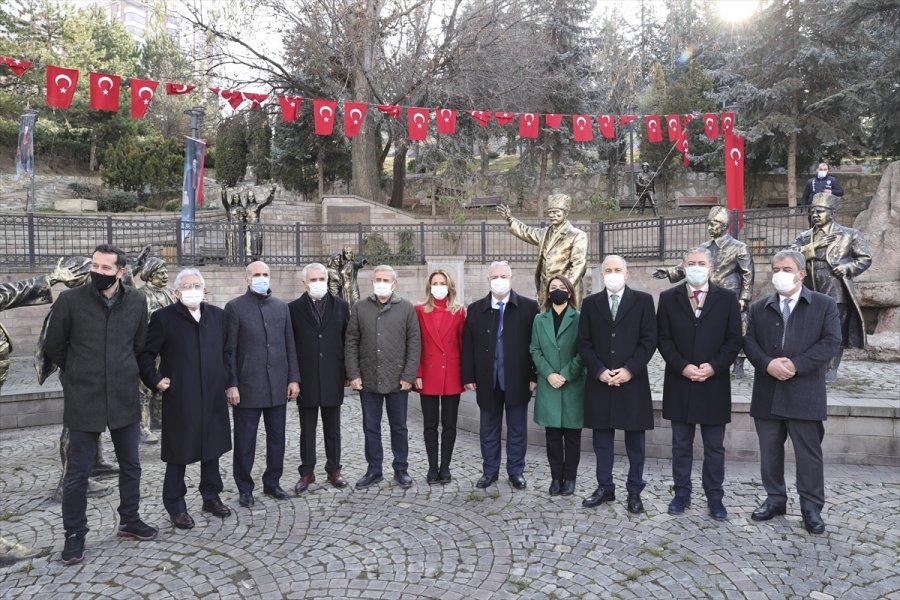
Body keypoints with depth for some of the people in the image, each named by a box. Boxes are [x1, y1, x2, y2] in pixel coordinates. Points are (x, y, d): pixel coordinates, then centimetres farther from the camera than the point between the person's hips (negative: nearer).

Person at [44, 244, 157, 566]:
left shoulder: (136, 301, -2)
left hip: (124, 397, 3)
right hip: (83, 400, -2)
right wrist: (79, 373, 11)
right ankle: (74, 535, 21)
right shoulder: (70, 300, -9)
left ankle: (129, 521, 30)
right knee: (77, 472, 6)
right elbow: (53, 347, 3)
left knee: (130, 465, 13)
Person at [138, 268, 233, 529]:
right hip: (179, 398, -4)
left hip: (213, 397, 4)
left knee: (212, 448, 14)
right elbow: (145, 354, 0)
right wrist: (155, 380, -9)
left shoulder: (217, 315, 7)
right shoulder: (163, 317, -5)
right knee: (178, 454, 5)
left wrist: (225, 377, 8)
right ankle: (176, 507, 20)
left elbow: (227, 350, 16)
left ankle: (211, 497, 30)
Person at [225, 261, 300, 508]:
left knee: (277, 438, 11)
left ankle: (272, 483, 26)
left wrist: (293, 378, 5)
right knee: (245, 441, 6)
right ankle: (245, 488, 20)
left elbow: (290, 346, 10)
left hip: (278, 386, 4)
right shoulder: (235, 307, -2)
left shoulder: (281, 307, 9)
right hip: (247, 386, -4)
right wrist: (231, 384, -9)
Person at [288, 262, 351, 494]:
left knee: (332, 429, 11)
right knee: (307, 430, 9)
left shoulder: (340, 306, 4)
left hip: (332, 379, 1)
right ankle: (307, 472, 20)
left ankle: (333, 470, 23)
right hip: (306, 379, -1)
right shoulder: (294, 308, 0)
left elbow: (347, 340, 5)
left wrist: (347, 372, 1)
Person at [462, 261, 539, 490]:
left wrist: (534, 376, -8)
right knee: (488, 429, 12)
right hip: (487, 381, 2)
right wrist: (469, 377, -1)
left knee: (517, 428, 10)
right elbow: (468, 345, 4)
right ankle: (490, 471, 26)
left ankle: (516, 471, 24)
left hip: (517, 380, -2)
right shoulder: (475, 309, 5)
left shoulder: (529, 307, -2)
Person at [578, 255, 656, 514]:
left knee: (635, 441, 7)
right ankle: (605, 487, 21)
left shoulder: (643, 300, 3)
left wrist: (629, 369, -13)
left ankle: (634, 492, 18)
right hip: (599, 381, 2)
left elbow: (649, 339, -3)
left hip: (632, 381, -1)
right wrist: (599, 371, -9)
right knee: (602, 439, 9)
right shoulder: (590, 303, 8)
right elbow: (584, 342, 4)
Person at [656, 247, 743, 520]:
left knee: (714, 447, 9)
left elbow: (734, 340, 0)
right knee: (681, 444, 10)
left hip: (714, 384, 0)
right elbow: (663, 339, 0)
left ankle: (715, 497, 20)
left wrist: (714, 366, -13)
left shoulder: (727, 298, 2)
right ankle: (682, 493, 22)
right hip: (679, 383, 1)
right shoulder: (668, 298, 3)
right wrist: (682, 366, -13)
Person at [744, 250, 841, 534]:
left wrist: (796, 365, -17)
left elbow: (830, 342, -7)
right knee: (770, 452, 11)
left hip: (804, 393, -3)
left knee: (809, 454, 3)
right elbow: (749, 342, 4)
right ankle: (775, 499, 24)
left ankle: (812, 507, 16)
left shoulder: (825, 305, 3)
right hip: (767, 393, 3)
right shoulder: (759, 307, 11)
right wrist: (768, 364, -15)